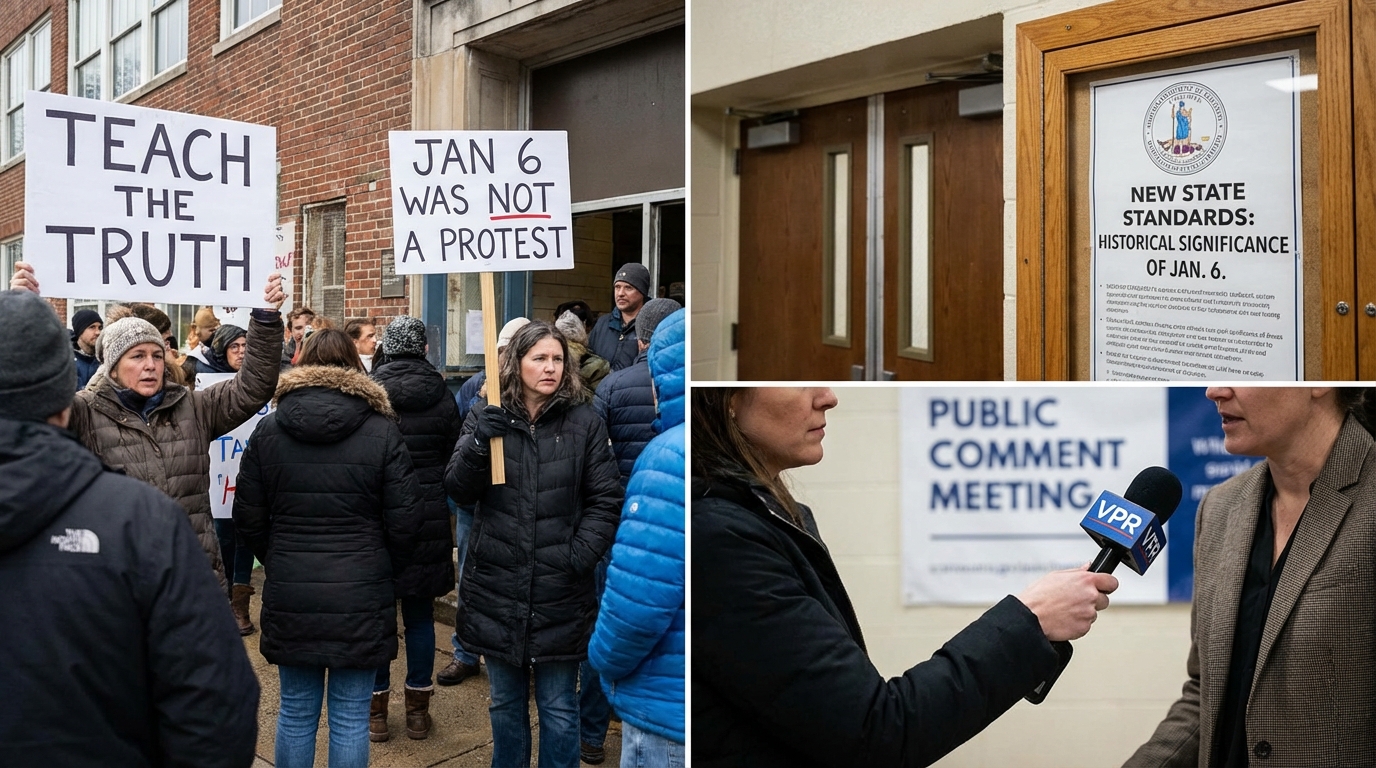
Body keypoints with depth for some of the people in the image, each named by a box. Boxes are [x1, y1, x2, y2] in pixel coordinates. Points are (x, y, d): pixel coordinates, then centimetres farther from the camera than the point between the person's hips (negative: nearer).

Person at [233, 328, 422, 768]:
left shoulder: (268, 429, 0)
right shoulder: (382, 431, -7)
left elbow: (248, 518, 3)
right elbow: (404, 520, -6)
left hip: (289, 595, 2)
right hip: (360, 596, -2)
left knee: (296, 713, 16)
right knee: (350, 719, 7)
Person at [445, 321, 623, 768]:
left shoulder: (585, 423, -3)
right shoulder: (486, 420, 2)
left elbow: (606, 500, -3)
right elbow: (458, 490, -4)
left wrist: (579, 556, -14)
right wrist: (479, 444, -20)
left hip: (559, 593, -2)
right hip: (496, 588, 2)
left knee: (558, 709, 10)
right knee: (505, 702, 19)